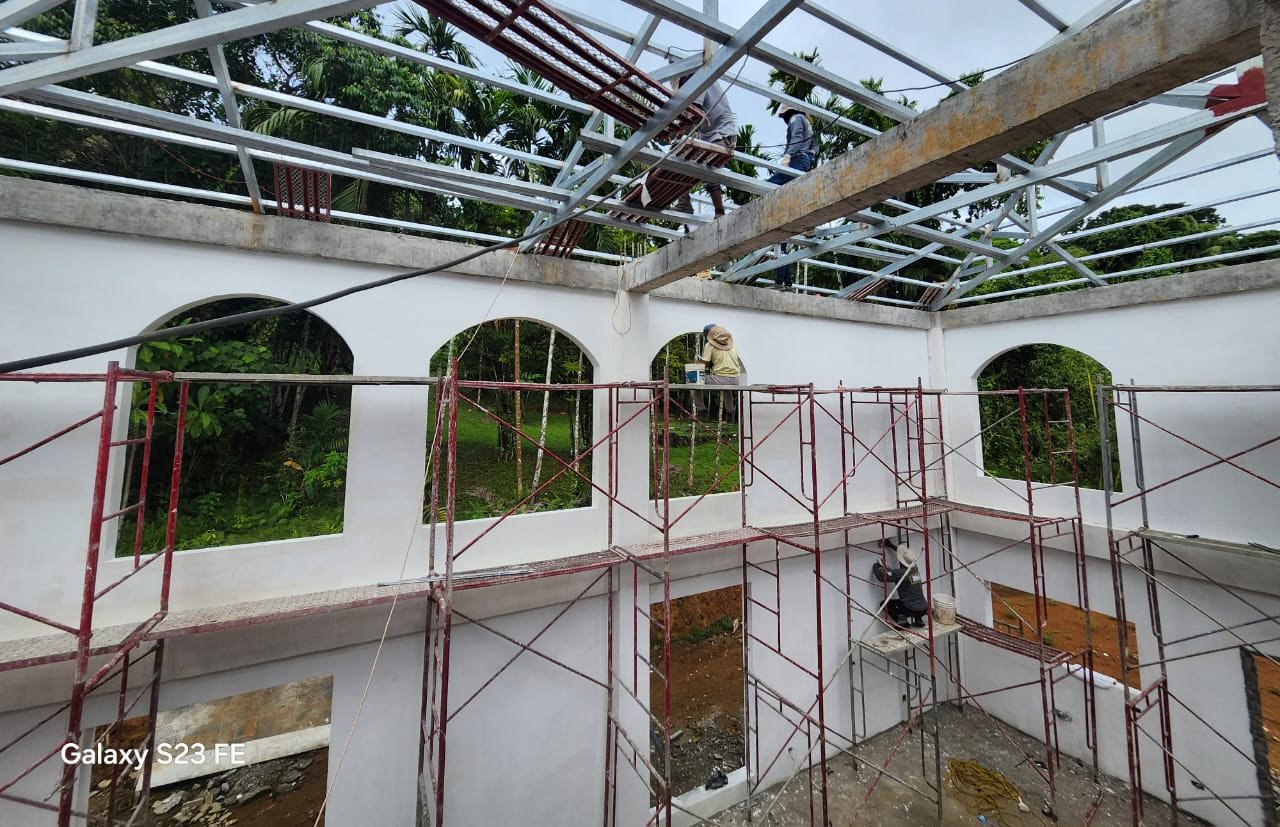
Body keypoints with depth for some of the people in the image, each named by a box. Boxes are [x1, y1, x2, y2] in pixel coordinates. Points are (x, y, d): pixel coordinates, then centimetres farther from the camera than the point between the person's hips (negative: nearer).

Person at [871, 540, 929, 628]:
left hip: (912, 610, -7)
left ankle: (901, 620, -6)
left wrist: (876, 566, 0)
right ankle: (918, 619, 20)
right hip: (924, 609, 7)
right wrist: (891, 545, 30)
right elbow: (906, 555, 23)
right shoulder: (914, 568, 3)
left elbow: (881, 575, -21)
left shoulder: (901, 573, -19)